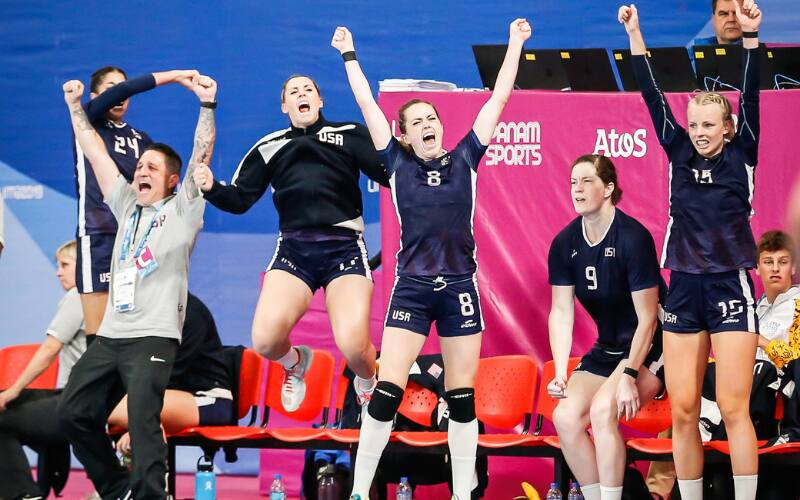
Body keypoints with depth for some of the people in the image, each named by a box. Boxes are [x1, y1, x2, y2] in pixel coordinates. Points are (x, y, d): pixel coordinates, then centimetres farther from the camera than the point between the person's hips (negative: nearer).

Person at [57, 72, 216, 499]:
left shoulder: (180, 211, 5)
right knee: (73, 414, 2)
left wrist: (206, 106, -14)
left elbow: (201, 156, -6)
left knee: (143, 424, -19)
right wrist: (75, 106, 20)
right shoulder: (127, 206, 19)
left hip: (153, 336, -7)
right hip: (110, 335, 7)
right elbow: (95, 153, 21)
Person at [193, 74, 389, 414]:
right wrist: (212, 189, -5)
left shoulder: (350, 134, 8)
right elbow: (239, 200, 14)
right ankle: (295, 362, 21)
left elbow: (392, 175, -1)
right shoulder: (269, 147, 16)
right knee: (265, 340, -20)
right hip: (293, 248, 2)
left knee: (354, 346, -22)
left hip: (344, 248, -2)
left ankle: (367, 385, 17)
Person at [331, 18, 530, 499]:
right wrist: (349, 55, 11)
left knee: (463, 397, 4)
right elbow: (368, 104, 7)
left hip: (460, 287, 1)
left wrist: (515, 45, 7)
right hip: (412, 288, -1)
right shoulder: (398, 163, 3)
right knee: (388, 390, -9)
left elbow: (498, 99, 6)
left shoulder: (464, 159, 5)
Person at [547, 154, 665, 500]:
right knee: (565, 415, -12)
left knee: (603, 409, -27)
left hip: (650, 349, -6)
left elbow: (647, 319, -19)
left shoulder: (633, 238, -21)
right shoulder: (565, 244, -3)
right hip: (607, 350, 6)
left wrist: (629, 376, -24)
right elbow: (561, 313, -3)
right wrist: (560, 375, -13)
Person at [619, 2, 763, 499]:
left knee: (733, 408, -8)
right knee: (682, 411, 2)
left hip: (730, 289, -4)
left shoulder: (742, 156, 0)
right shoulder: (680, 153, 8)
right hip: (684, 290, 4)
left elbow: (751, 98, -11)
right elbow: (653, 97, 4)